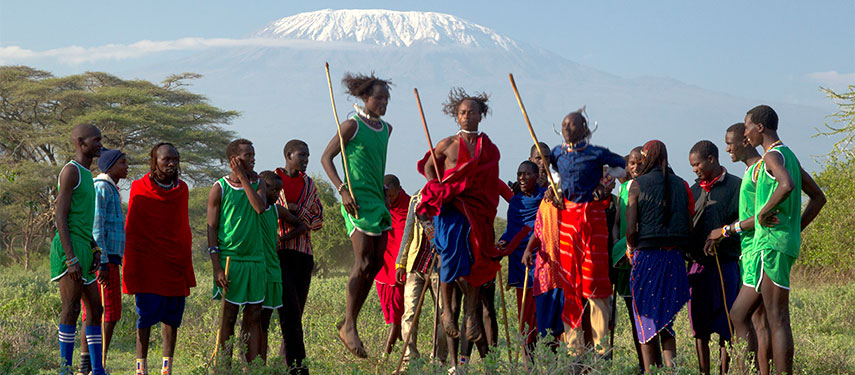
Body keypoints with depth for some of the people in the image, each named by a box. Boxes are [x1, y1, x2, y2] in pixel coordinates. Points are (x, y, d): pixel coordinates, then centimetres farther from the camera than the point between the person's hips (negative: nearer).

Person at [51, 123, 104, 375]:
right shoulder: (70, 171, -9)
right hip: (70, 248, -10)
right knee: (72, 307, -11)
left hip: (84, 250, 10)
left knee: (95, 309, 8)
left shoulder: (86, 175, 21)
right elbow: (61, 217, -15)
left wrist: (95, 251, 16)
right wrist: (72, 259, -20)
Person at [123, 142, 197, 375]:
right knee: (146, 315, -4)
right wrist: (132, 266, -4)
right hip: (147, 264, -4)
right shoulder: (139, 188, -1)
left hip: (175, 264, 4)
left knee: (172, 316, 4)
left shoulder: (182, 190, 10)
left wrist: (187, 263, 10)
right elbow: (131, 229, 1)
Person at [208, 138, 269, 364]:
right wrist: (217, 267, -10)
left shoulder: (258, 184, 10)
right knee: (228, 317, -1)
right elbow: (212, 229, -2)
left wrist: (243, 178, -8)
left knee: (254, 317, 3)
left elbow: (260, 207, -12)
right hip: (230, 259, -4)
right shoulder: (220, 189, -1)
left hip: (255, 260, 4)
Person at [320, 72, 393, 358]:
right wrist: (342, 189, -16)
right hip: (358, 200, -8)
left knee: (377, 262, 3)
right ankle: (349, 327, -7)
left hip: (378, 200, 8)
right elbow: (326, 157, -6)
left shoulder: (386, 129, 16)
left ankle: (349, 323, 10)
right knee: (363, 261, -13)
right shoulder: (352, 126, -6)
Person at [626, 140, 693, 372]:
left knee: (646, 318, 5)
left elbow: (630, 229, -9)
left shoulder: (638, 185, -4)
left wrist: (631, 248, 9)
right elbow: (691, 227, 5)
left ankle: (651, 371, 3)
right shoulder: (681, 185, 7)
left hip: (647, 256, -4)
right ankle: (670, 364, -2)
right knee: (667, 318, 14)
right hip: (674, 257, 4)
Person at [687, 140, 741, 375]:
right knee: (700, 328, 6)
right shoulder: (695, 190, 16)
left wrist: (721, 233, -19)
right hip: (697, 265, 5)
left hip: (724, 265, -5)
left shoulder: (736, 186, -1)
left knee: (725, 329, -3)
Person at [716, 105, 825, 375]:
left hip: (772, 244, -10)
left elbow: (787, 185, -31)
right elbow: (818, 198, 25)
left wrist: (764, 212, -18)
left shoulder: (773, 155, -9)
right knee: (738, 315, 10)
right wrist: (795, 230, 21)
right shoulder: (789, 157, 20)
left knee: (777, 320, -10)